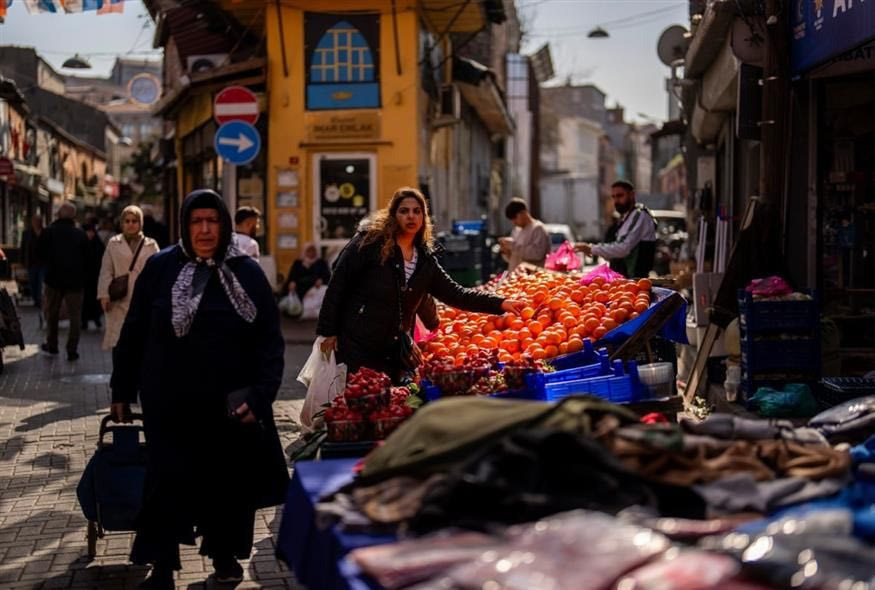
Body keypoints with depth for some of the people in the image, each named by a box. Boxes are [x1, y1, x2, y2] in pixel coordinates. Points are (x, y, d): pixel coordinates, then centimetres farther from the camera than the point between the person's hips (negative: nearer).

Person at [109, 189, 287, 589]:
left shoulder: (247, 272, -2)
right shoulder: (160, 268, -1)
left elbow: (269, 341, -3)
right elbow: (134, 333, 4)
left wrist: (260, 396, -13)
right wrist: (121, 391, 5)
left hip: (230, 405, 1)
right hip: (170, 403, -1)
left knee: (228, 482, 13)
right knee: (167, 483, 2)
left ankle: (225, 553, 33)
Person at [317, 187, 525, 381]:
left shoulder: (425, 259, 9)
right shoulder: (370, 243, -8)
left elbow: (455, 294, 9)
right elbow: (338, 285, -7)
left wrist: (500, 304, 1)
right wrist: (328, 331, -11)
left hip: (393, 353, 6)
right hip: (356, 347, -6)